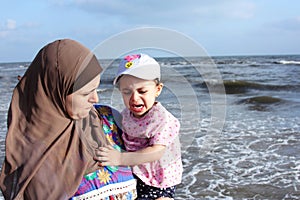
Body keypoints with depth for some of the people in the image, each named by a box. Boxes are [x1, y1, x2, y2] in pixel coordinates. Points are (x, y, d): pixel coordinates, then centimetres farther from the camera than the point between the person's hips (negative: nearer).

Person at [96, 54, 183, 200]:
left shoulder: (163, 119, -24)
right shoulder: (126, 114, -3)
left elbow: (156, 152, -33)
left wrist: (120, 158, -38)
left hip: (159, 183, -6)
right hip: (134, 176, 7)